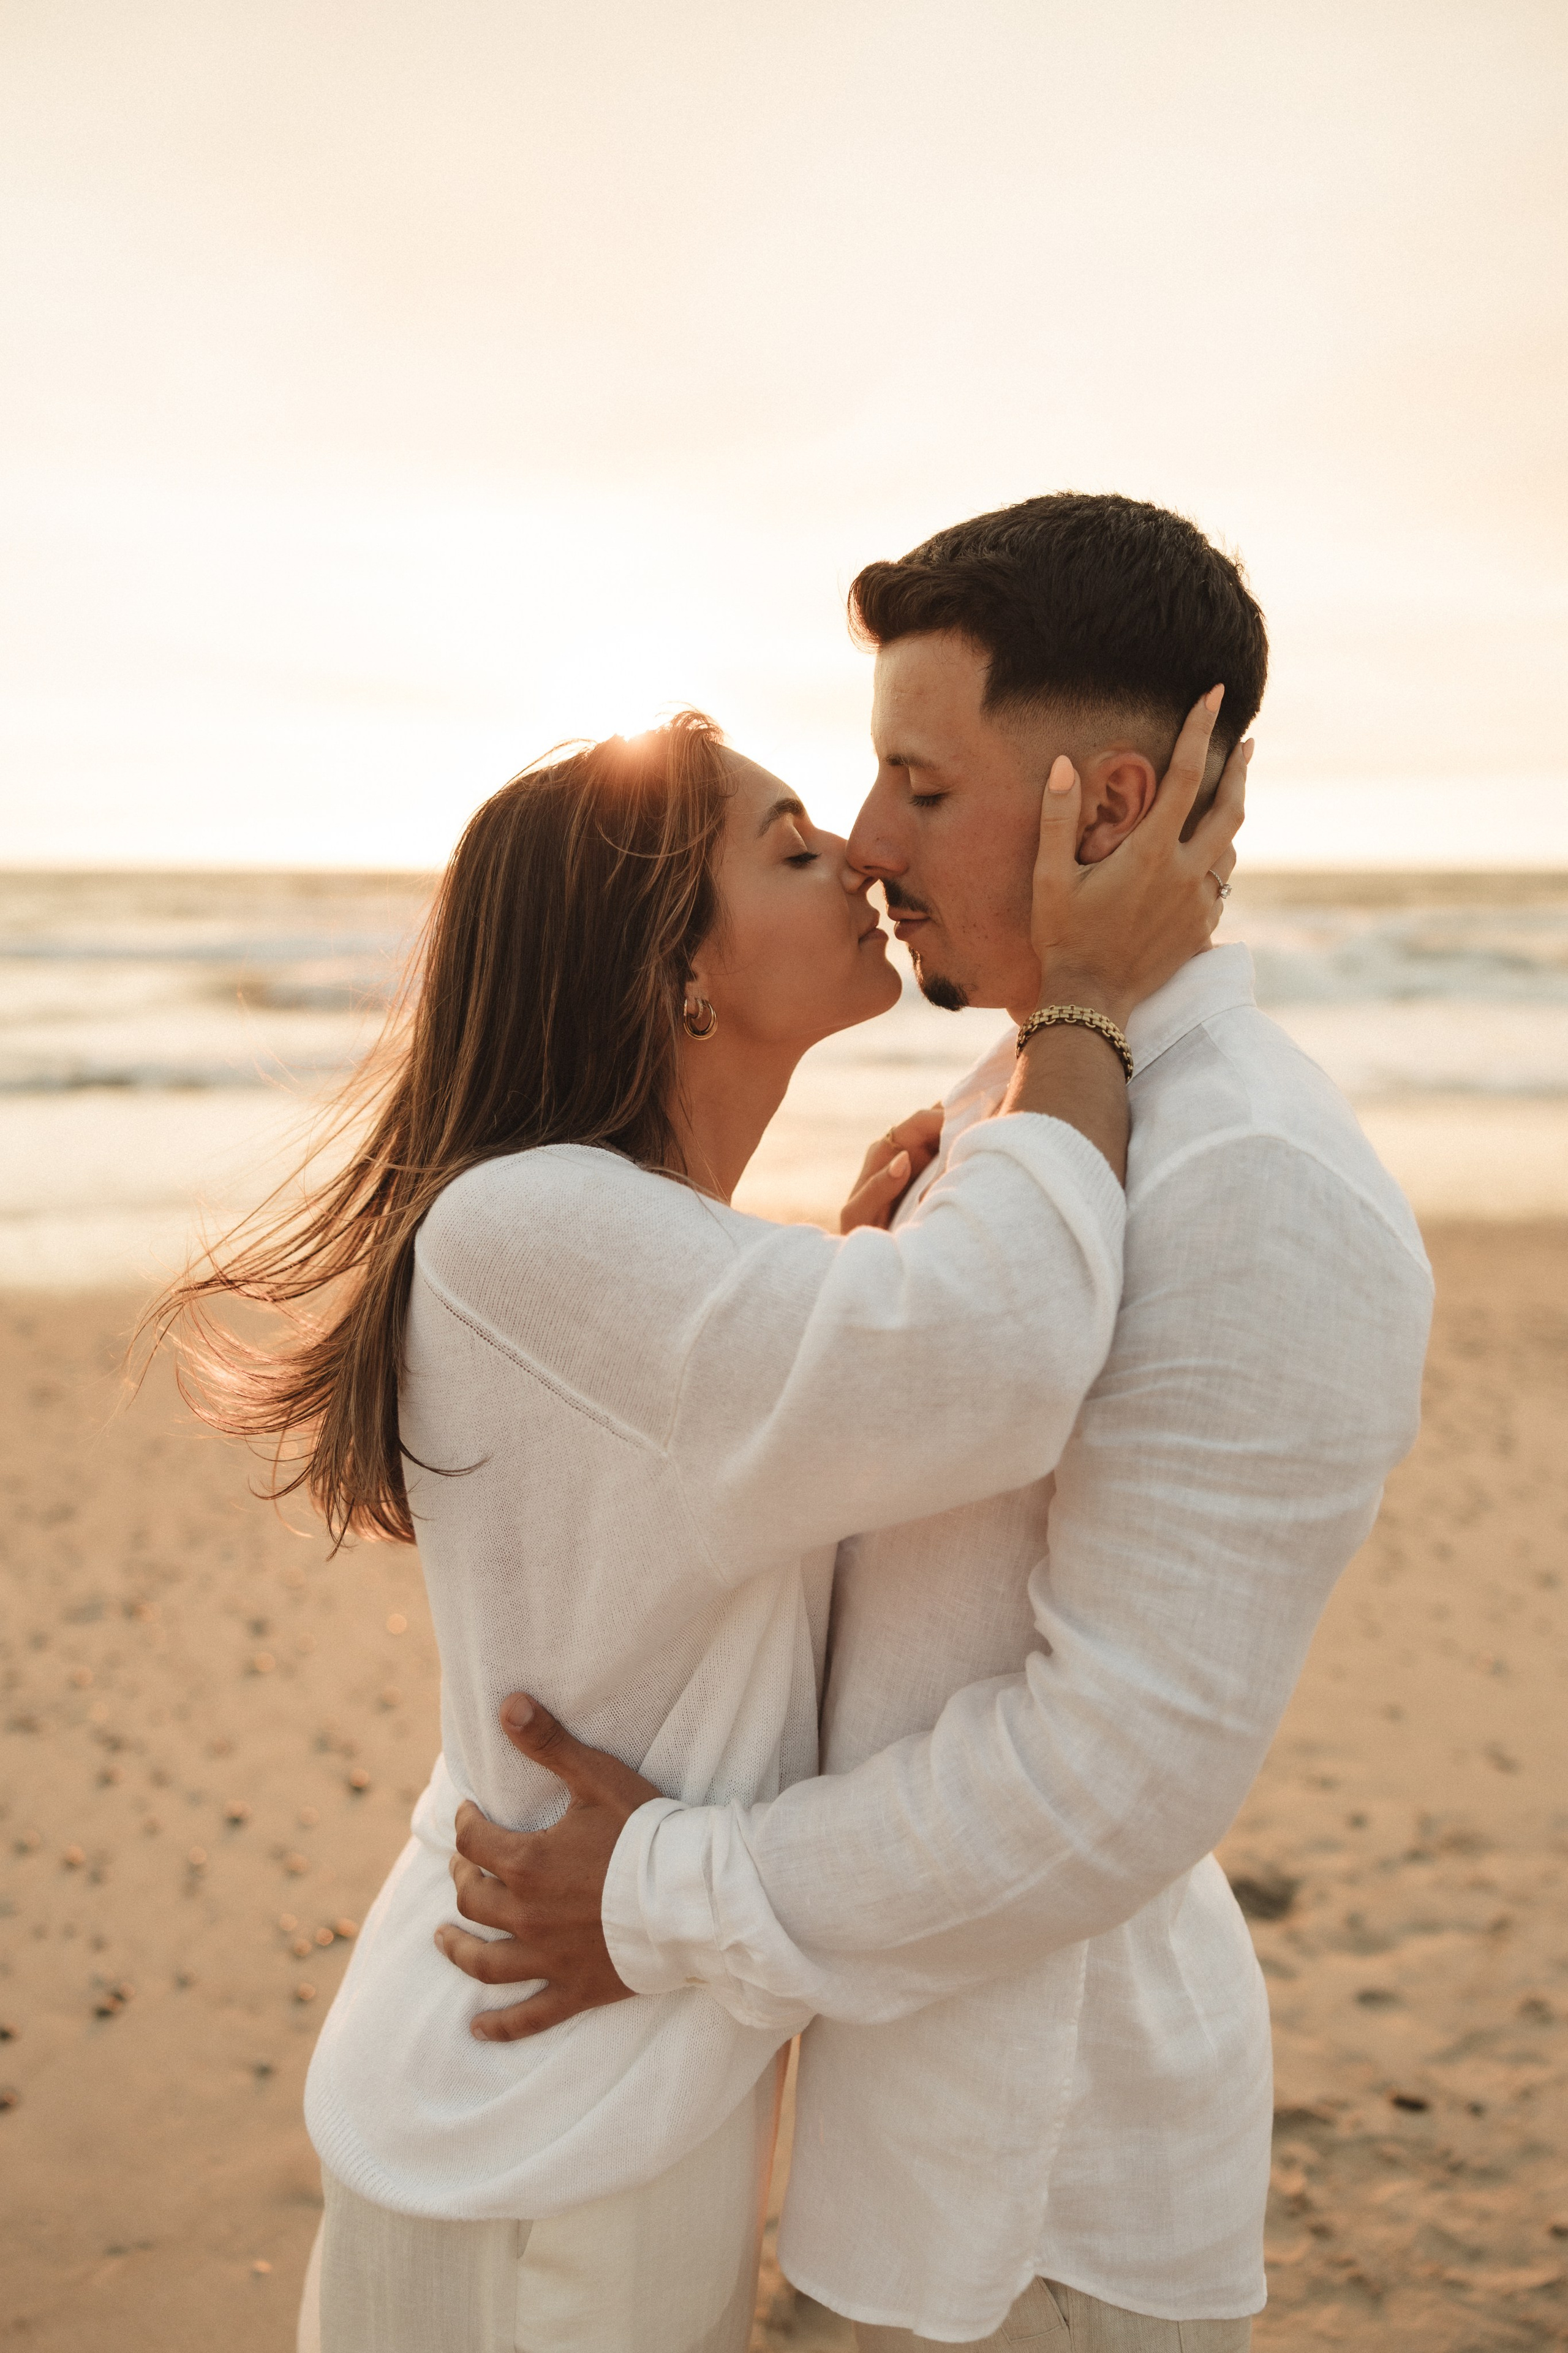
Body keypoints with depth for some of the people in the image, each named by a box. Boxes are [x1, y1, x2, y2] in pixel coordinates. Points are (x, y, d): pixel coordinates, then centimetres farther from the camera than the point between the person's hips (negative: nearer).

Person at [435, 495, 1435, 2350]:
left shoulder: (1261, 1204, -27)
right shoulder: (1015, 1104, 4)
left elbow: (1122, 1766, -27)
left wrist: (671, 1906, -19)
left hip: (1056, 2177, -8)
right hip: (942, 2019, 8)